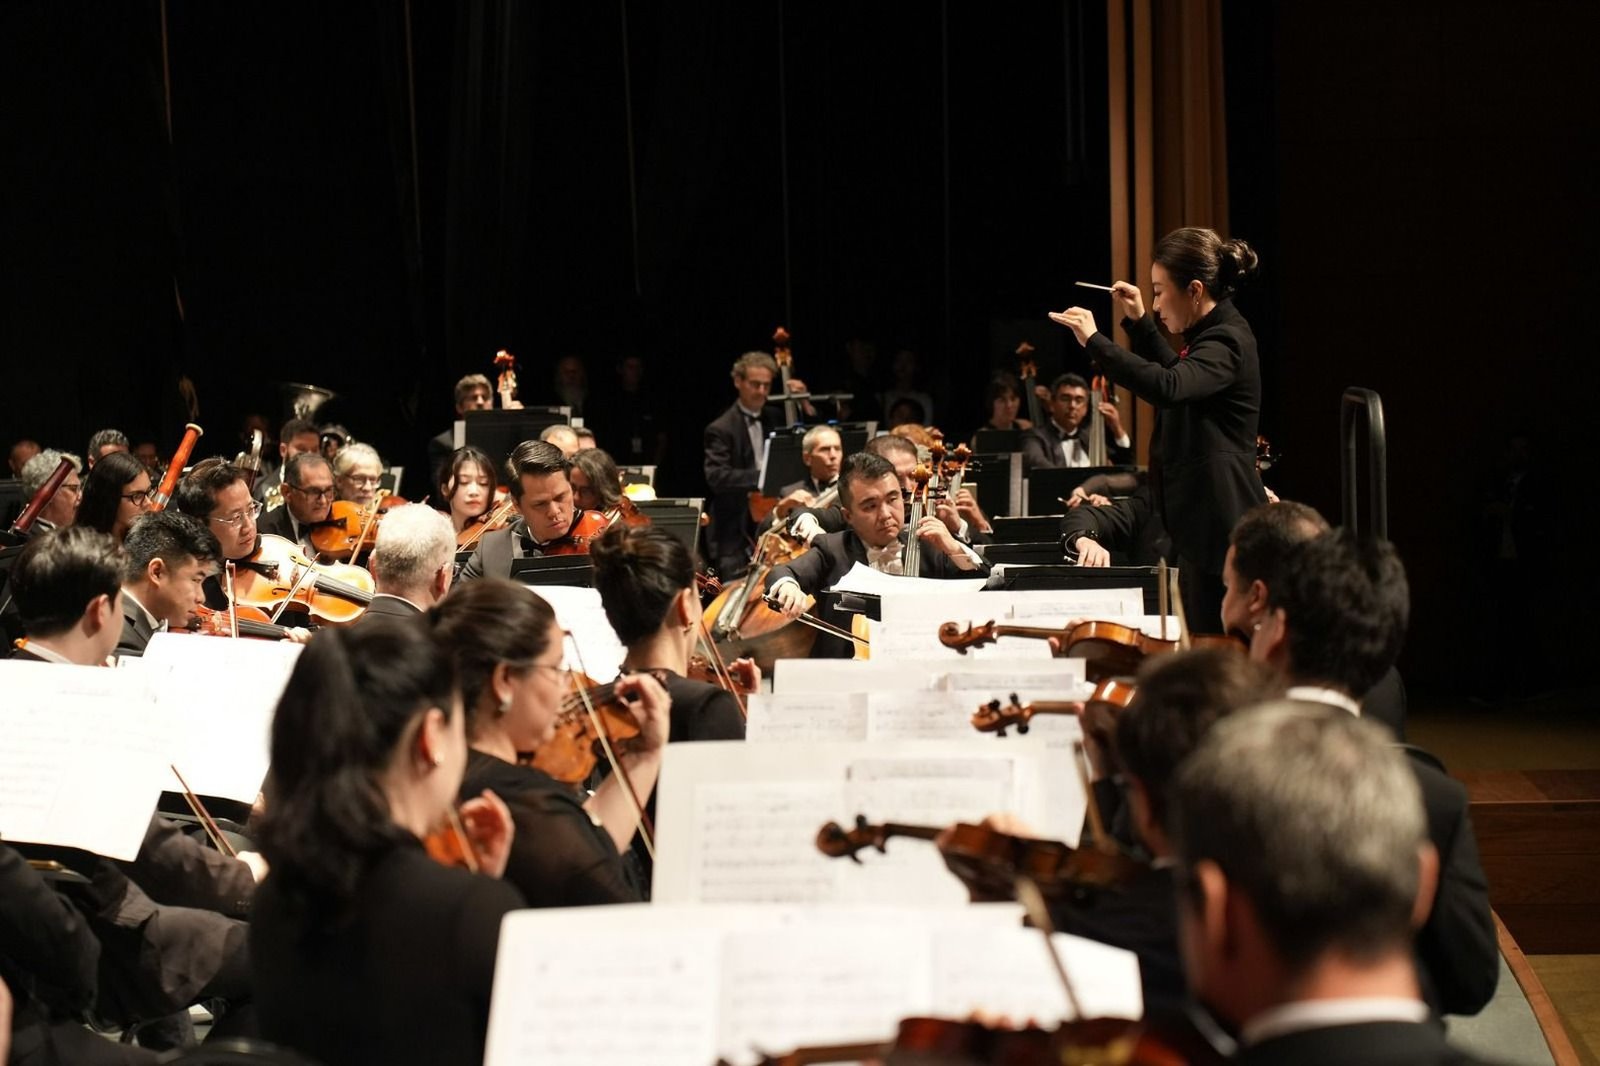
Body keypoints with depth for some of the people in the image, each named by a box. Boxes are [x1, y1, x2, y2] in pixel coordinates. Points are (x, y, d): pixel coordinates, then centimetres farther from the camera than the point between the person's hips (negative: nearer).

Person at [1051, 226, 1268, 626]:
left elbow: (1168, 387, -37)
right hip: (1203, 522, 11)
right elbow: (1177, 373, 35)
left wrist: (1094, 340, -35)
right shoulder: (1215, 334, 14)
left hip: (1219, 526, -11)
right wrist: (1138, 322, 24)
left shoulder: (1226, 341, -17)